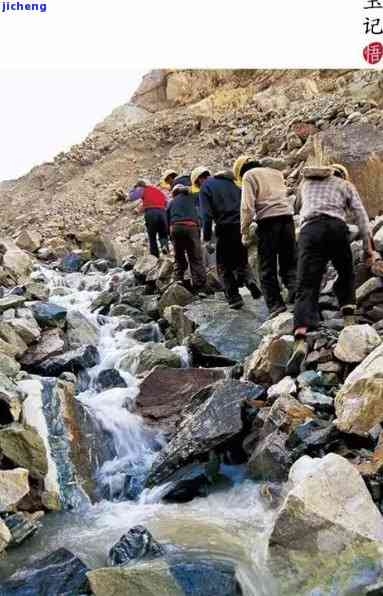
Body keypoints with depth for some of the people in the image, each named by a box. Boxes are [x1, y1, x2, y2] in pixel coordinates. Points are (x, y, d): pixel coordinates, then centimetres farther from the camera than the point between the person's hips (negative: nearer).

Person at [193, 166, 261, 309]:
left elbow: (206, 215, -9)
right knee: (241, 261, 20)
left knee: (224, 266, 8)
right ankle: (250, 280, -8)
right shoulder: (230, 182, 21)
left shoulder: (206, 187, 2)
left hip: (226, 228, -5)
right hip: (242, 226, 6)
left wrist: (207, 239, -7)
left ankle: (234, 297, 2)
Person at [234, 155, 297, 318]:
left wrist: (245, 231, -1)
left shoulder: (249, 175, 6)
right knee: (290, 262, 12)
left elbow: (247, 206, -5)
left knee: (267, 268, 2)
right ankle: (295, 287, -11)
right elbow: (284, 195, 22)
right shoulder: (276, 172, 26)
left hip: (268, 220, -5)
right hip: (287, 215, 5)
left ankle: (275, 304, -1)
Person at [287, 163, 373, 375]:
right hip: (337, 227, 0)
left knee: (306, 287, -10)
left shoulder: (306, 182, 31)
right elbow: (361, 214, 14)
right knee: (346, 275, 23)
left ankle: (301, 340, -29)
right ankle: (349, 319, 8)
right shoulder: (346, 185, 24)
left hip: (309, 229, 1)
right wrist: (367, 246, 13)